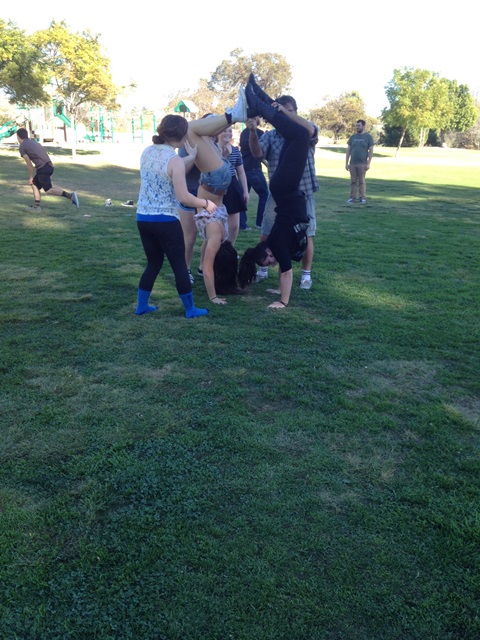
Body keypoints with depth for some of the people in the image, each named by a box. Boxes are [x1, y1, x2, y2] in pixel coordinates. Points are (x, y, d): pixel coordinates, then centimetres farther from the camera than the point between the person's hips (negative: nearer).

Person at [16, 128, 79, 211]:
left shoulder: (22, 147, 1)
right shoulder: (34, 142, 25)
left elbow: (29, 164, -3)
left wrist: (30, 177, 7)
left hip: (42, 168, -9)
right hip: (49, 166, 9)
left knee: (48, 190, -12)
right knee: (34, 184, 20)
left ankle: (70, 195, -27)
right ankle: (36, 205, 19)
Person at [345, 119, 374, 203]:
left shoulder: (368, 137, 3)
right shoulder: (352, 137, 11)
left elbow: (371, 151, 0)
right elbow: (348, 150, 12)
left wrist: (368, 163, -8)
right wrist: (346, 163, 6)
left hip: (362, 164, -3)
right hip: (352, 163, 3)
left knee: (361, 181, -1)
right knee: (353, 181, 3)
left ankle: (363, 198, 4)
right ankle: (352, 198, 6)